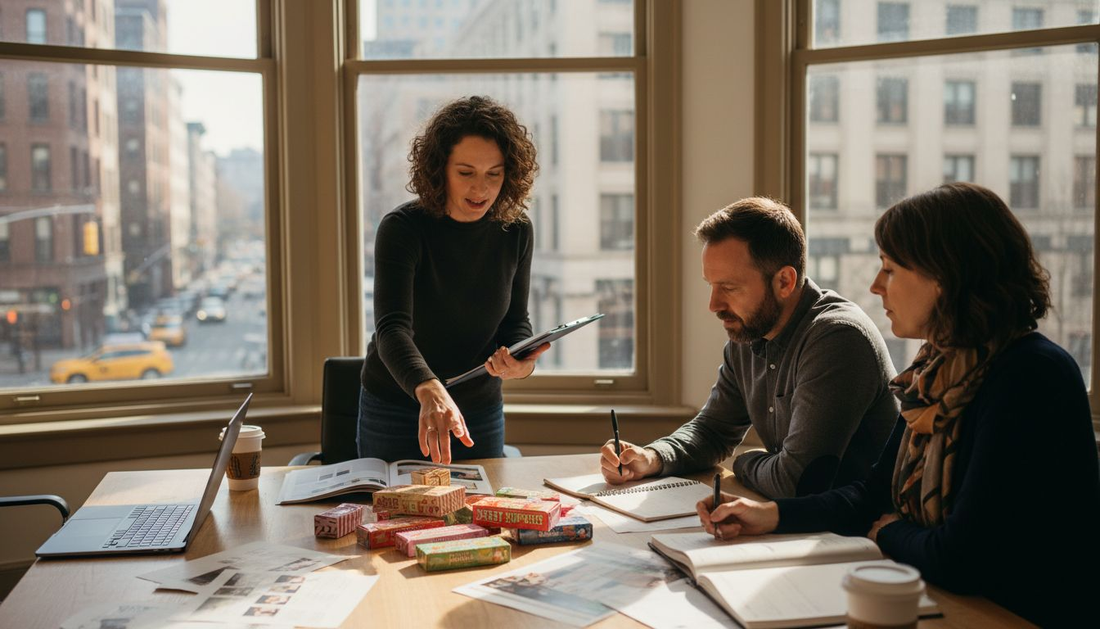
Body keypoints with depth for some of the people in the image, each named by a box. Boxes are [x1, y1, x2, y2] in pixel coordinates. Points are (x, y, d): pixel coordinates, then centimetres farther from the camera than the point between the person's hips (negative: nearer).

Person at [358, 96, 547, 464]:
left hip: (482, 412, 3)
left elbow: (515, 321, 1)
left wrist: (520, 360, -22)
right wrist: (429, 392, -51)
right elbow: (391, 327, -33)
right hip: (395, 411, -3)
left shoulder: (516, 232, -7)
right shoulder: (402, 229, -21)